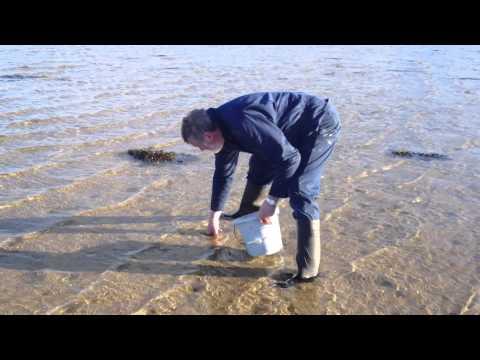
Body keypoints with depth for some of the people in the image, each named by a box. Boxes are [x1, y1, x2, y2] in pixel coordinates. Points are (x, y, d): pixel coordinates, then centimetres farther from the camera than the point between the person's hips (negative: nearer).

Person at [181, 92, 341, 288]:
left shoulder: (243, 124, -32)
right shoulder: (222, 127, 0)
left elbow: (289, 158, -29)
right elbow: (223, 173, 15)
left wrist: (272, 200, -19)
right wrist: (215, 213, 24)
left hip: (320, 122, -10)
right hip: (295, 129, 10)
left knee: (300, 191, -16)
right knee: (260, 165, 17)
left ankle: (307, 270, -10)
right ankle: (247, 214, 41)